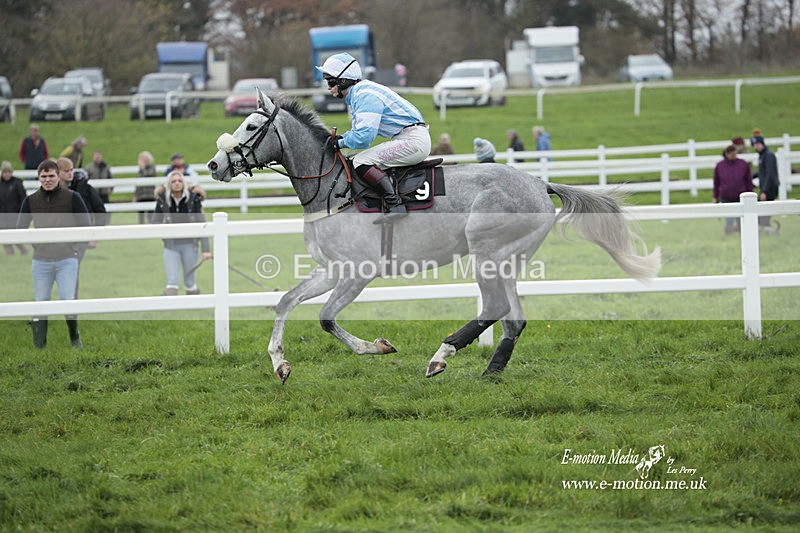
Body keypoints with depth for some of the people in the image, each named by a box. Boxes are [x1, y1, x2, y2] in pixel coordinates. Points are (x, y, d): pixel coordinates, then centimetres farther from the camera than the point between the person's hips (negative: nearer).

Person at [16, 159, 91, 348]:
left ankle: (75, 337, 16)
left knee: (68, 301, -8)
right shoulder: (31, 201, 6)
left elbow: (86, 226, 2)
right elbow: (20, 228, 10)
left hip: (67, 259, -2)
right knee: (41, 303, 4)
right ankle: (39, 345, 12)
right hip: (41, 260, 2)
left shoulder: (72, 198, -1)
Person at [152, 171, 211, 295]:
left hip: (189, 244, 0)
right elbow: (155, 222, 8)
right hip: (171, 246, 0)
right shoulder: (162, 200, -4)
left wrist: (206, 249, -13)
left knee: (190, 281, 8)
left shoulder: (193, 199, -7)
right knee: (172, 281, -10)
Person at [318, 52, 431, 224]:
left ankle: (395, 204, -25)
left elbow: (364, 136, -25)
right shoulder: (356, 95, 15)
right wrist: (342, 138, 5)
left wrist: (341, 143, -8)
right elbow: (361, 129, 23)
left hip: (414, 139, -11)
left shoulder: (365, 95, -17)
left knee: (361, 162, -18)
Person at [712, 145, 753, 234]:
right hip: (726, 198, 0)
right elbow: (716, 183, 7)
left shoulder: (743, 164, -2)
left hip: (740, 198, 0)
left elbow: (748, 181, 5)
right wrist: (715, 197, 8)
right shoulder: (720, 166, -1)